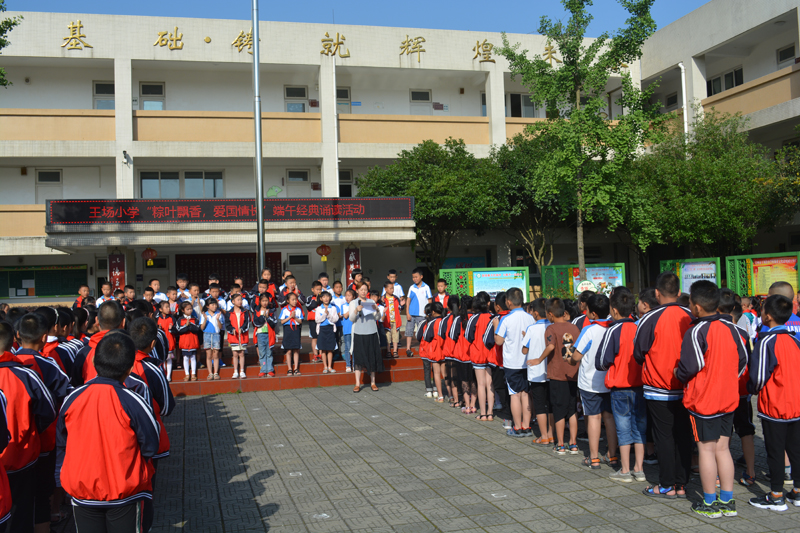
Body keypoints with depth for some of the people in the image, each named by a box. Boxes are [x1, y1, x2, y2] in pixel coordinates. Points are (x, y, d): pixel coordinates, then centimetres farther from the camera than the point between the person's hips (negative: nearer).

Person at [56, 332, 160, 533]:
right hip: (125, 494, -3)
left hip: (81, 492, 3)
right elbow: (150, 447, -11)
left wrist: (62, 480, 20)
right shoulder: (132, 402, -20)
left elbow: (63, 446, 5)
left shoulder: (72, 399, -9)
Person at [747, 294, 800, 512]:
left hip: (773, 406, -7)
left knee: (775, 451, 3)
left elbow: (759, 376, -17)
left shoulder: (766, 342, -17)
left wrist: (752, 388, 2)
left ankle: (776, 497, 11)